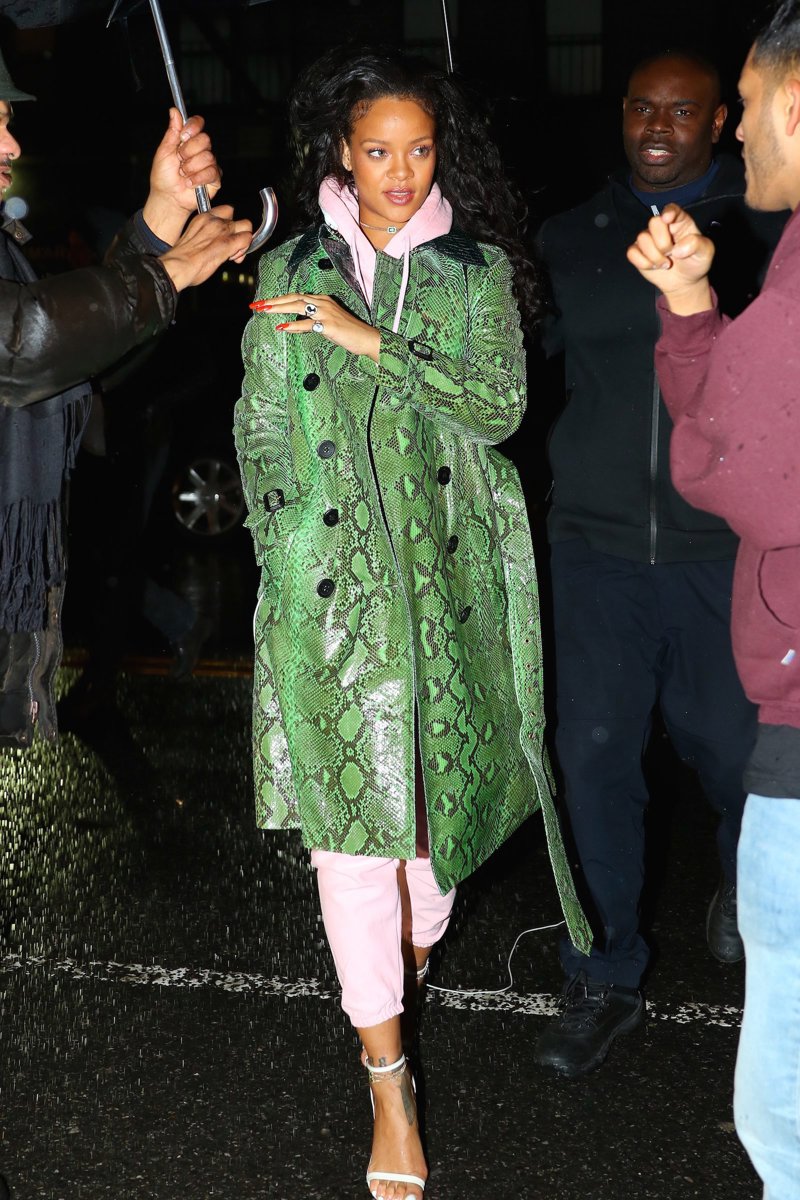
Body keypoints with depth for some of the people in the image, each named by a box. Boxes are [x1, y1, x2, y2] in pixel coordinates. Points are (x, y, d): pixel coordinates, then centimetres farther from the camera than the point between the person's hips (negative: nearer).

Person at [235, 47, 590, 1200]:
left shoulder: (480, 271, 4)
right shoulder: (291, 272, 5)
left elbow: (501, 403, -10)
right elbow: (262, 432, 8)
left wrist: (369, 340, -18)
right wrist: (283, 564, 1)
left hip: (451, 575, 1)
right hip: (333, 579, -1)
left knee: (440, 779, 10)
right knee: (352, 804, -5)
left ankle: (420, 943, 41)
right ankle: (389, 1083, 2)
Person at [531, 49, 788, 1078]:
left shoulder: (764, 233, 3)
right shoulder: (574, 239, 9)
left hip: (725, 546, -1)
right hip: (597, 540, 2)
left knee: (729, 745, 8)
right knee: (595, 752, -1)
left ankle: (743, 877, 44)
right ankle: (607, 979, 14)